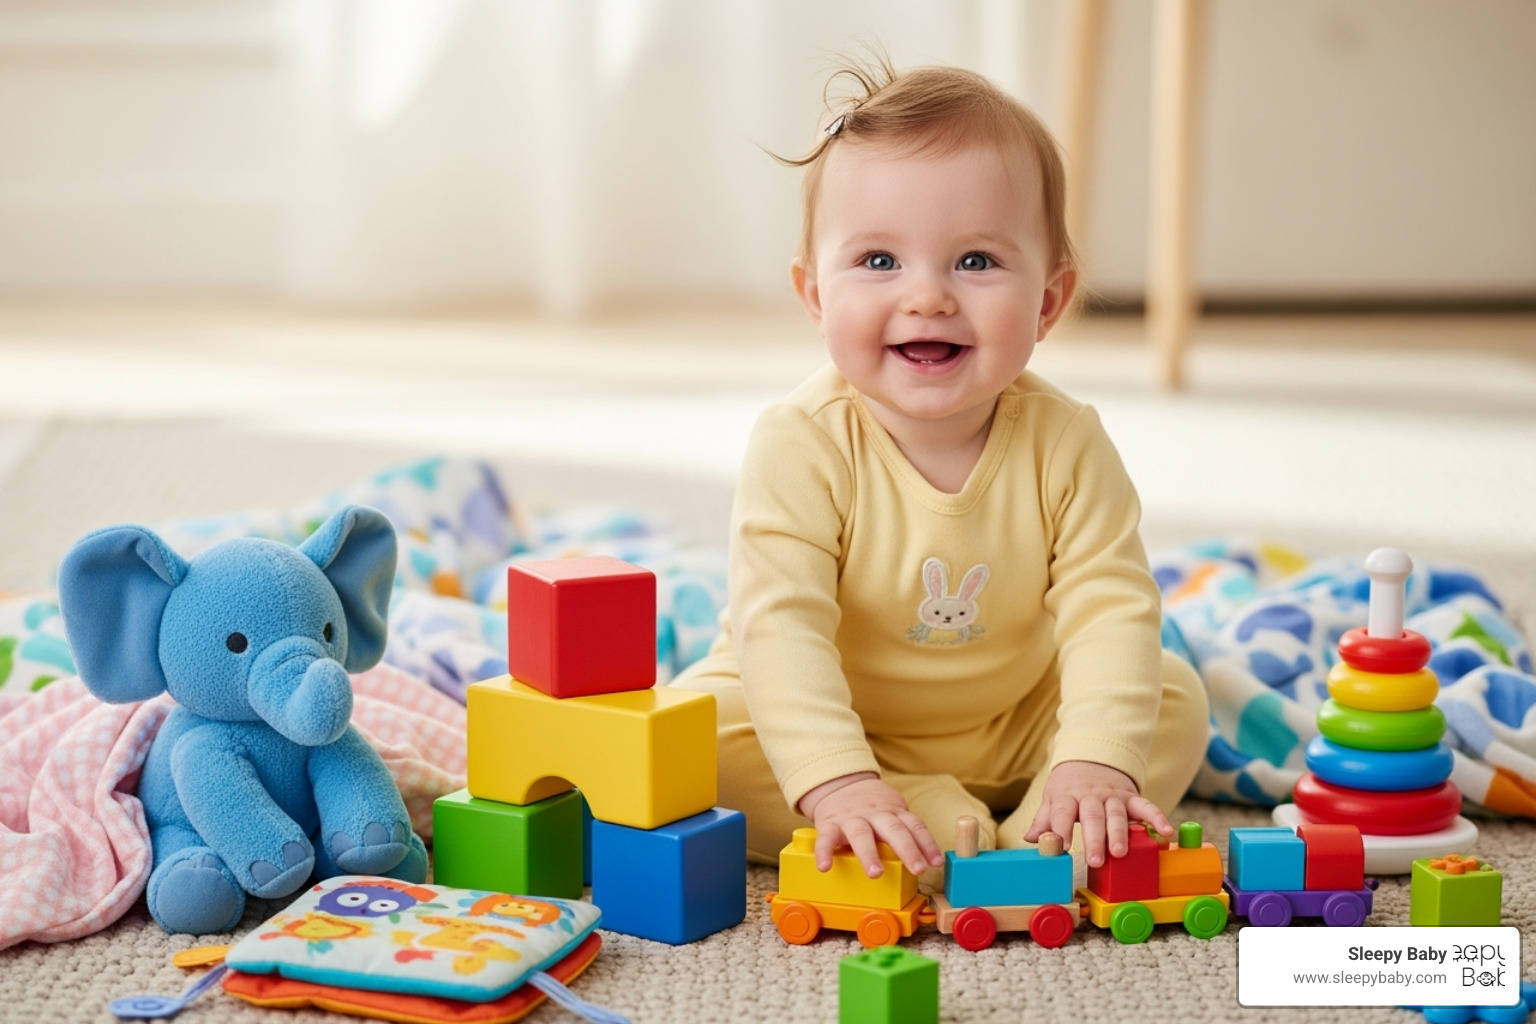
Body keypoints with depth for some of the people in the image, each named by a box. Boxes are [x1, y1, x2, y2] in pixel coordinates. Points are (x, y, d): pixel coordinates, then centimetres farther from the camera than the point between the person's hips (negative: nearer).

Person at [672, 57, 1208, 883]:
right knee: (685, 745, -28)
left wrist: (1096, 762, -37)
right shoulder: (803, 446, -25)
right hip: (819, 725, -2)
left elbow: (1113, 610, -21)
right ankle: (937, 823, -24)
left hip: (1012, 728, 3)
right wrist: (835, 782, -46)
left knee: (1174, 701, -9)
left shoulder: (1064, 444, -17)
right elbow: (780, 622, -33)